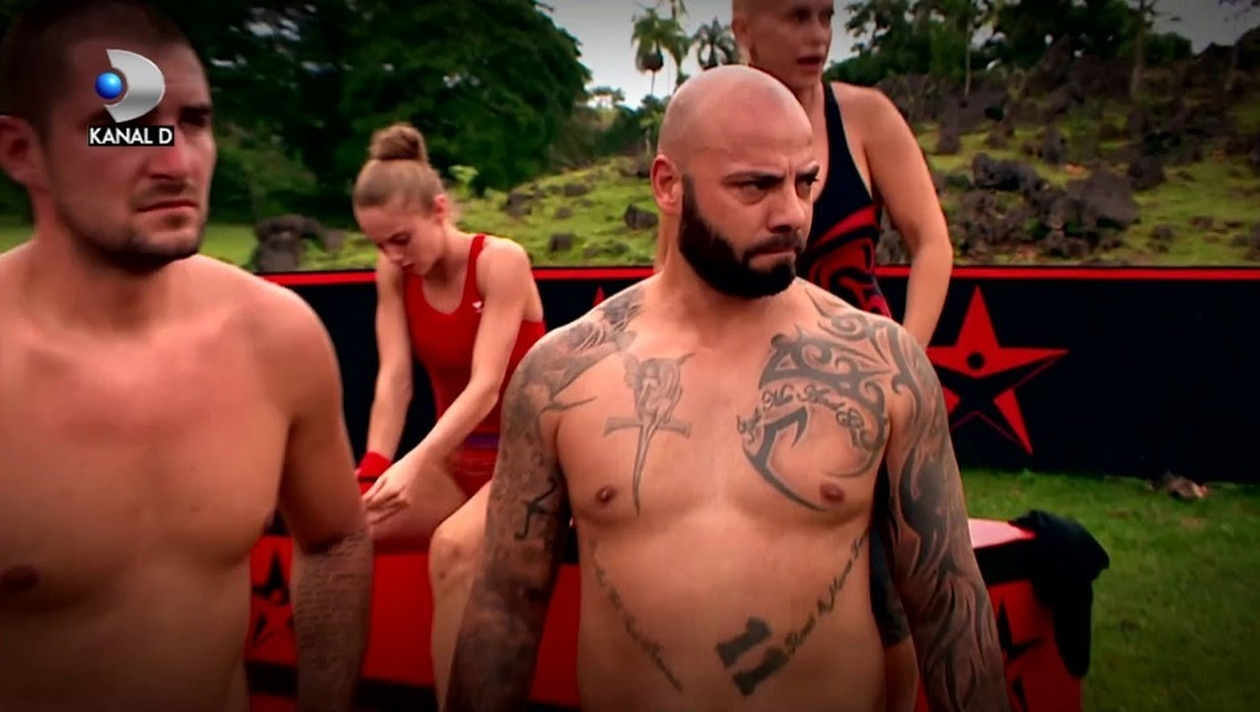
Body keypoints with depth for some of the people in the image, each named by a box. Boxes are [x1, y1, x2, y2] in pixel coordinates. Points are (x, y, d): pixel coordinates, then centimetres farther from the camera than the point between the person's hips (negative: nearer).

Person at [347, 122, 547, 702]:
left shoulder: (502, 261, -16)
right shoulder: (393, 275, -1)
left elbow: (485, 385, -25)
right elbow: (394, 380, -10)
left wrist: (413, 464, -39)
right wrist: (374, 470, -27)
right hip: (453, 460, 6)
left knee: (453, 545, -34)